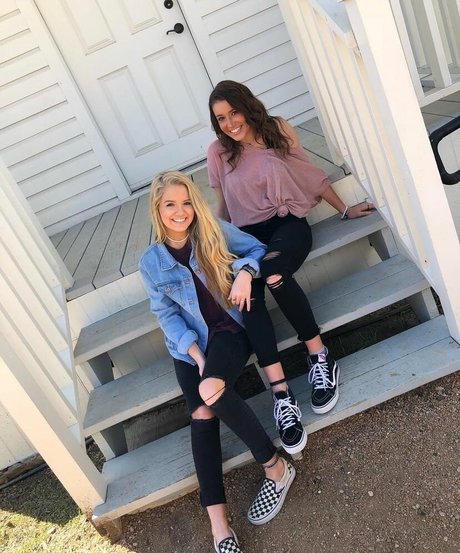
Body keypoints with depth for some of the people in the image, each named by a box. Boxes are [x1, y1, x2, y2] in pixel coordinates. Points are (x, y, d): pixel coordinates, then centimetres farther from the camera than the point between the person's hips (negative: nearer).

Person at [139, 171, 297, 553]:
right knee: (201, 413, -19)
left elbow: (258, 248, 5)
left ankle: (276, 467, -12)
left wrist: (245, 272, -17)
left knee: (211, 390, -31)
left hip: (231, 327, -2)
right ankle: (217, 522, -15)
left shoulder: (214, 231, -1)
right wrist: (195, 353, -12)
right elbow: (167, 315, 1)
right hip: (189, 343, 3)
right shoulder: (151, 263, 3)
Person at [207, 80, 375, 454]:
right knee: (248, 295, -31)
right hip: (248, 235, 1)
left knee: (272, 273, -36)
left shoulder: (279, 130, 5)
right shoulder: (218, 153, 5)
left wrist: (344, 209, 15)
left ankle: (320, 356, -20)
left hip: (288, 223, -1)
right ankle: (282, 394, -34)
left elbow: (312, 175, 12)